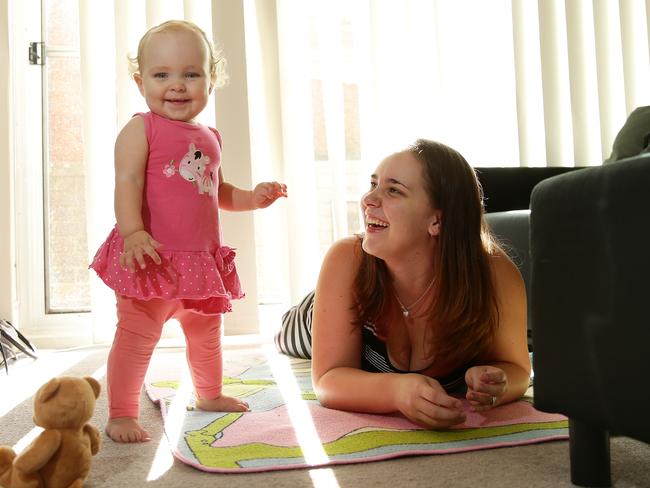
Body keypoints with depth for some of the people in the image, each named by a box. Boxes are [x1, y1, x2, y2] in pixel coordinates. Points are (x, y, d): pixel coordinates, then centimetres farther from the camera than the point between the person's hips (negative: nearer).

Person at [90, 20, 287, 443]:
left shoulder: (210, 138, 14)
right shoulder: (141, 129, -6)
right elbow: (128, 183, -17)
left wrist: (253, 198, 8)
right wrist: (133, 231, -31)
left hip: (202, 258, 7)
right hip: (153, 258, -7)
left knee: (206, 333, 22)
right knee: (137, 335, -6)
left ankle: (210, 395, 43)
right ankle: (121, 413, 10)